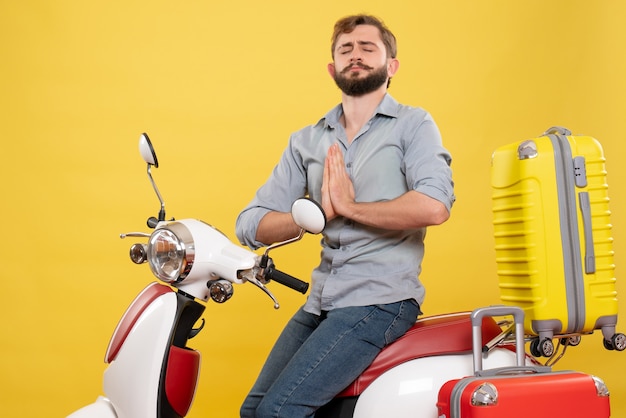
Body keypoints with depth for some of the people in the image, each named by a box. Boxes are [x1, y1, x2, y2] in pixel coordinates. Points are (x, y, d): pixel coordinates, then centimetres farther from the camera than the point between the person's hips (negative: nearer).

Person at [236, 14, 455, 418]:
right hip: (320, 302, 6)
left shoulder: (413, 124, 1)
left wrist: (350, 206, -11)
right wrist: (319, 211, -12)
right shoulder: (306, 141, 13)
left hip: (381, 298, -6)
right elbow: (250, 224, 5)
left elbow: (434, 206, -19)